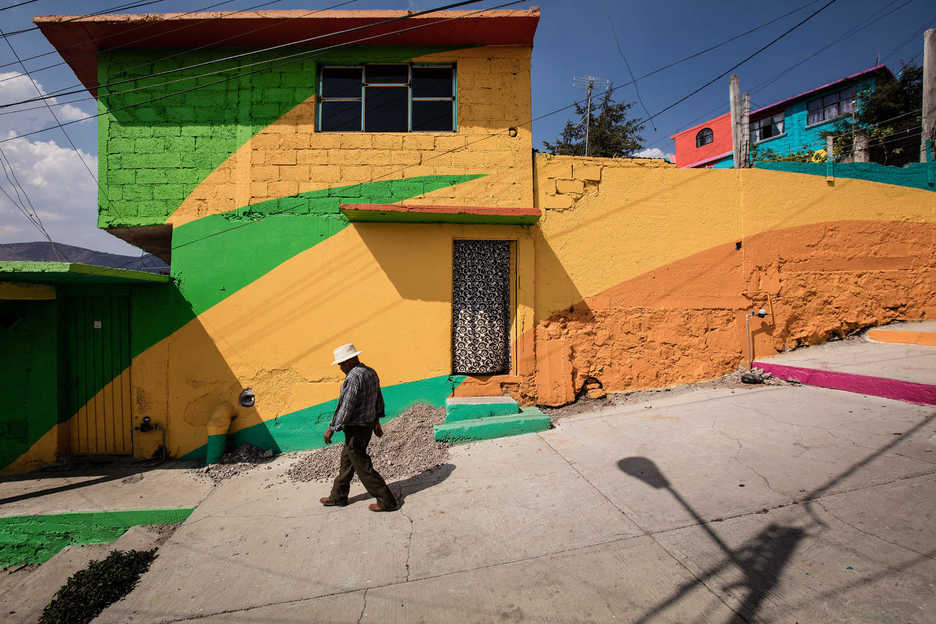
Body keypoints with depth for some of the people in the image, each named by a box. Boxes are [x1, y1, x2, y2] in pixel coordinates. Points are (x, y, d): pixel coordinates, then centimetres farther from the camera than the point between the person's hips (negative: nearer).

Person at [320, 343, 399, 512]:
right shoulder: (371, 372, 6)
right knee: (346, 460, 22)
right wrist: (376, 421, 23)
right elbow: (379, 399, 15)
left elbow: (345, 407, -24)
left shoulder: (354, 377, -23)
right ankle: (338, 496, 38)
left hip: (355, 428, -10)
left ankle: (386, 501, 11)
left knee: (362, 466, 2)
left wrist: (331, 428, -14)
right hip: (368, 424, 10)